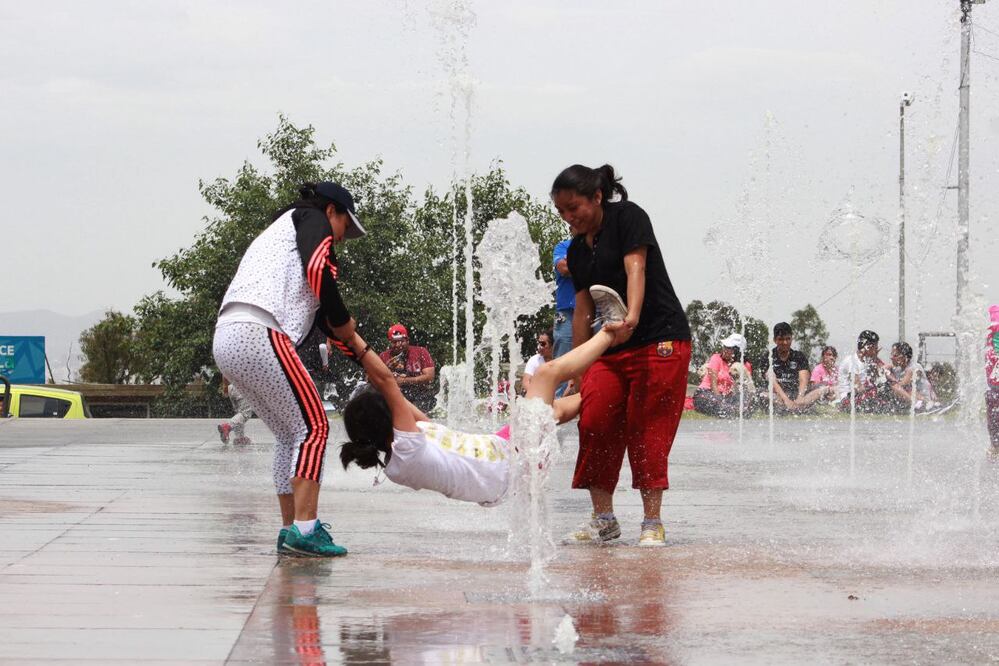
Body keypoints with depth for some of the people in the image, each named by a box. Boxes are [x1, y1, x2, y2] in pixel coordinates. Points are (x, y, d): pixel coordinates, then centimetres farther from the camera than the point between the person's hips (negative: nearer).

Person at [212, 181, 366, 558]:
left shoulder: (275, 233, 36)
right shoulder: (312, 218, 11)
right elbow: (318, 268, -10)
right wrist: (341, 321, 1)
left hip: (225, 341, 9)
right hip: (259, 333, -9)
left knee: (289, 435, 17)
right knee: (313, 427, -8)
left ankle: (291, 530, 14)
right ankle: (304, 529, -17)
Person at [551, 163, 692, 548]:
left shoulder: (627, 217, -5)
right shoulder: (577, 250, 15)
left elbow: (635, 269, -19)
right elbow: (583, 311, 16)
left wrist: (632, 318, -36)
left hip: (660, 341, -7)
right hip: (611, 348, 7)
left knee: (647, 432, -8)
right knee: (594, 423, -7)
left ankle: (653, 524, -2)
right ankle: (603, 520, 2)